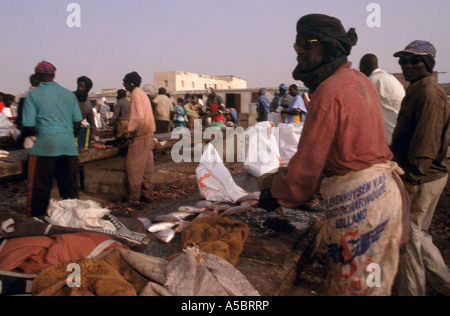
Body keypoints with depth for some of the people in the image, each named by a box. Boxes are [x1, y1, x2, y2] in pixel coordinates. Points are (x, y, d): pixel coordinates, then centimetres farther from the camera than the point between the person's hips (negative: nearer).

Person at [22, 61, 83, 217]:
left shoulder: (33, 95, -1)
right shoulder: (69, 93, 10)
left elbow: (28, 125, -5)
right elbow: (78, 122, 10)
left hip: (45, 147, -4)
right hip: (69, 147, 4)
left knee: (39, 189, 5)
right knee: (70, 188, 11)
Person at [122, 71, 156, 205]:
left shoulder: (136, 94, -11)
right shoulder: (142, 93, 18)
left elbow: (138, 116, -23)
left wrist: (130, 132, -14)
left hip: (140, 136, -10)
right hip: (148, 135, 10)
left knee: (134, 167, -3)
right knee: (146, 167, 13)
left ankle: (133, 198, 3)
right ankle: (147, 195, 20)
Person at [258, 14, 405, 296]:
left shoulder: (330, 90, -17)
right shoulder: (361, 81, 12)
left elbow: (308, 162, -18)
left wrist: (275, 195, -3)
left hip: (356, 198, -10)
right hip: (383, 187, 10)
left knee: (351, 284, 6)